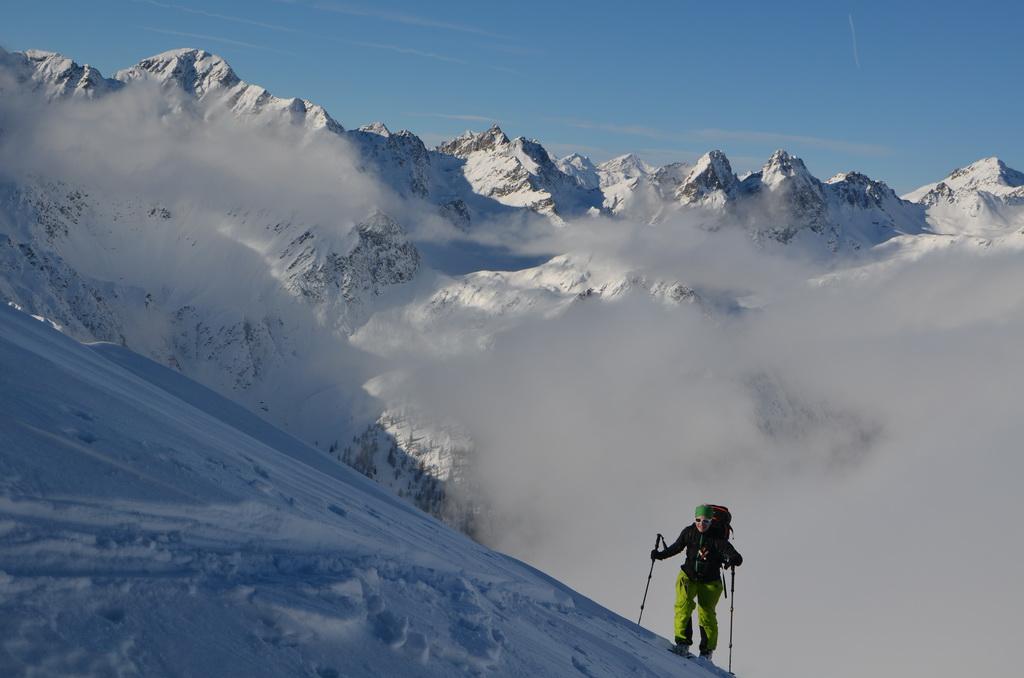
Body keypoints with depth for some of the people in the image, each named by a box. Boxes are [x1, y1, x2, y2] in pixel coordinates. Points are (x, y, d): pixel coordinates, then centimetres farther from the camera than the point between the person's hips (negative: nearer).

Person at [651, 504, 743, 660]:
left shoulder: (718, 538, -16)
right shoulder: (689, 532, -6)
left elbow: (737, 558, -21)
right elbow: (676, 547, 11)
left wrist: (731, 560, -43)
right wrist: (660, 555, 0)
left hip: (710, 582, -2)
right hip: (688, 576, 2)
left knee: (706, 614, -6)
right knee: (683, 604, -21)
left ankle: (706, 652, 11)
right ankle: (683, 643, -19)